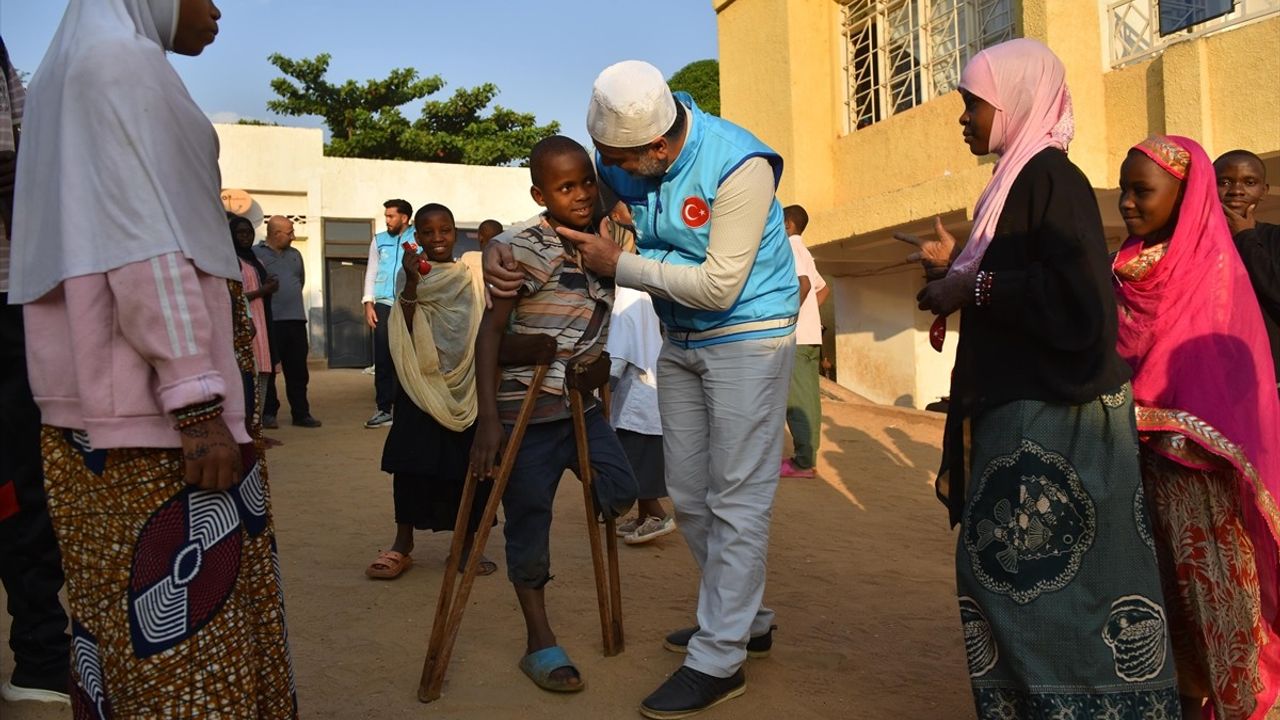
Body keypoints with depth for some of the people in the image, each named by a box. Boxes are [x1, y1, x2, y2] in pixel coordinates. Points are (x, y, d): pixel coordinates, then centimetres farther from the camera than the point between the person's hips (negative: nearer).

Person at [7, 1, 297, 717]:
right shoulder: (124, 60, -8)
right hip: (152, 398, -10)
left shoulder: (81, 66, 21)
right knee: (182, 609, -4)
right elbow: (146, 247, -18)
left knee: (128, 603, 15)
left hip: (99, 392, 10)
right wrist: (197, 402, -21)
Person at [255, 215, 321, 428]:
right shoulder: (256, 254, -3)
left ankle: (301, 413, 13)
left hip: (296, 320, 5)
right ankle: (268, 414, 10)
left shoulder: (295, 254, 17)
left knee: (298, 371, 7)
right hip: (270, 322, -5)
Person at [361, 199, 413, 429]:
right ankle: (384, 409, 9)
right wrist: (368, 303, 4)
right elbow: (371, 273, 14)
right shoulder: (379, 240, 14)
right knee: (382, 359, 2)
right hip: (384, 305, 3)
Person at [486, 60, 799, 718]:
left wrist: (618, 264, -21)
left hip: (746, 335, -7)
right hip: (678, 340, 7)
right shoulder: (618, 159, -5)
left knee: (735, 498, -5)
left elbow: (719, 286, -25)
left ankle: (718, 660, 5)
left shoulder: (738, 166, -23)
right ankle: (744, 618, 29)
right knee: (688, 495, 12)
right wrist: (499, 249, -14)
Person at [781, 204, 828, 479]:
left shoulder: (789, 247, -8)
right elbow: (822, 289, 28)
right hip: (810, 334, 9)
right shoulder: (803, 251, 21)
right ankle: (807, 457, 11)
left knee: (796, 398, -8)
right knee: (807, 396, 8)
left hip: (795, 335, -9)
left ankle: (803, 461, -8)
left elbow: (803, 283, -23)